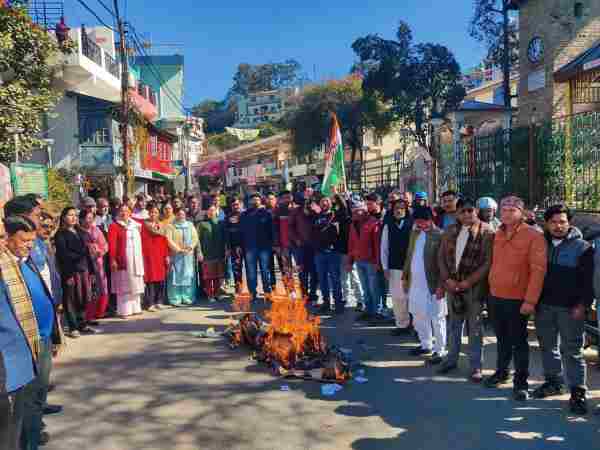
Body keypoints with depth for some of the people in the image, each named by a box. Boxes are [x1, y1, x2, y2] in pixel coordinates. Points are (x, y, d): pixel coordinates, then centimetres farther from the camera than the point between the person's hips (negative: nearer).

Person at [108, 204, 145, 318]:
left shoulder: (135, 225, 14)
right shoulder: (114, 226, -3)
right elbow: (112, 244, -11)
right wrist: (113, 259, -20)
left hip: (136, 259, 6)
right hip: (123, 260, -6)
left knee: (135, 284, 11)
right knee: (124, 285, -2)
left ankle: (135, 308, 20)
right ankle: (123, 310, 3)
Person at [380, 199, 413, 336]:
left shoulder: (412, 225, -5)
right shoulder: (388, 226, 5)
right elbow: (384, 248, 7)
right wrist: (385, 267, 4)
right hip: (394, 267, 3)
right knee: (397, 297, 7)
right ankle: (402, 325, 21)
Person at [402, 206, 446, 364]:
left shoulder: (439, 235, -13)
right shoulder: (415, 233, 10)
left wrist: (441, 285, -18)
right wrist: (405, 276, 13)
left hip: (432, 284, -7)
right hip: (415, 283, 7)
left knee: (436, 318, 2)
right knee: (418, 316, 16)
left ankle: (439, 351, 13)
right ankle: (426, 344, 32)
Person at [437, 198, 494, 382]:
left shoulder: (486, 231, -7)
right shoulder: (450, 231, 6)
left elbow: (488, 262, -12)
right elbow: (442, 257, 7)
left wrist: (469, 282, -15)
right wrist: (447, 279, -5)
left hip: (474, 286, -4)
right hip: (453, 285, 4)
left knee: (475, 327, 4)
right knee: (454, 324, 16)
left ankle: (476, 366, 16)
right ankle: (452, 359, 30)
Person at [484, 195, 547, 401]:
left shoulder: (534, 236, -11)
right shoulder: (497, 235, 8)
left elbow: (538, 270, -16)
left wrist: (530, 300, -20)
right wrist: (490, 289, 10)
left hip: (517, 299, -6)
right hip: (495, 297, 6)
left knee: (518, 341, 4)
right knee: (501, 338, 19)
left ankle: (521, 382, 16)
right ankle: (501, 371, 35)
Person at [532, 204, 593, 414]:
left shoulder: (583, 247, -3)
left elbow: (588, 280, -5)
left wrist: (583, 304, -13)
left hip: (570, 309, -4)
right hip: (544, 306, 4)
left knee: (572, 350, 0)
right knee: (547, 346, 14)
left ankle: (578, 392, 7)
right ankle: (554, 382, 28)